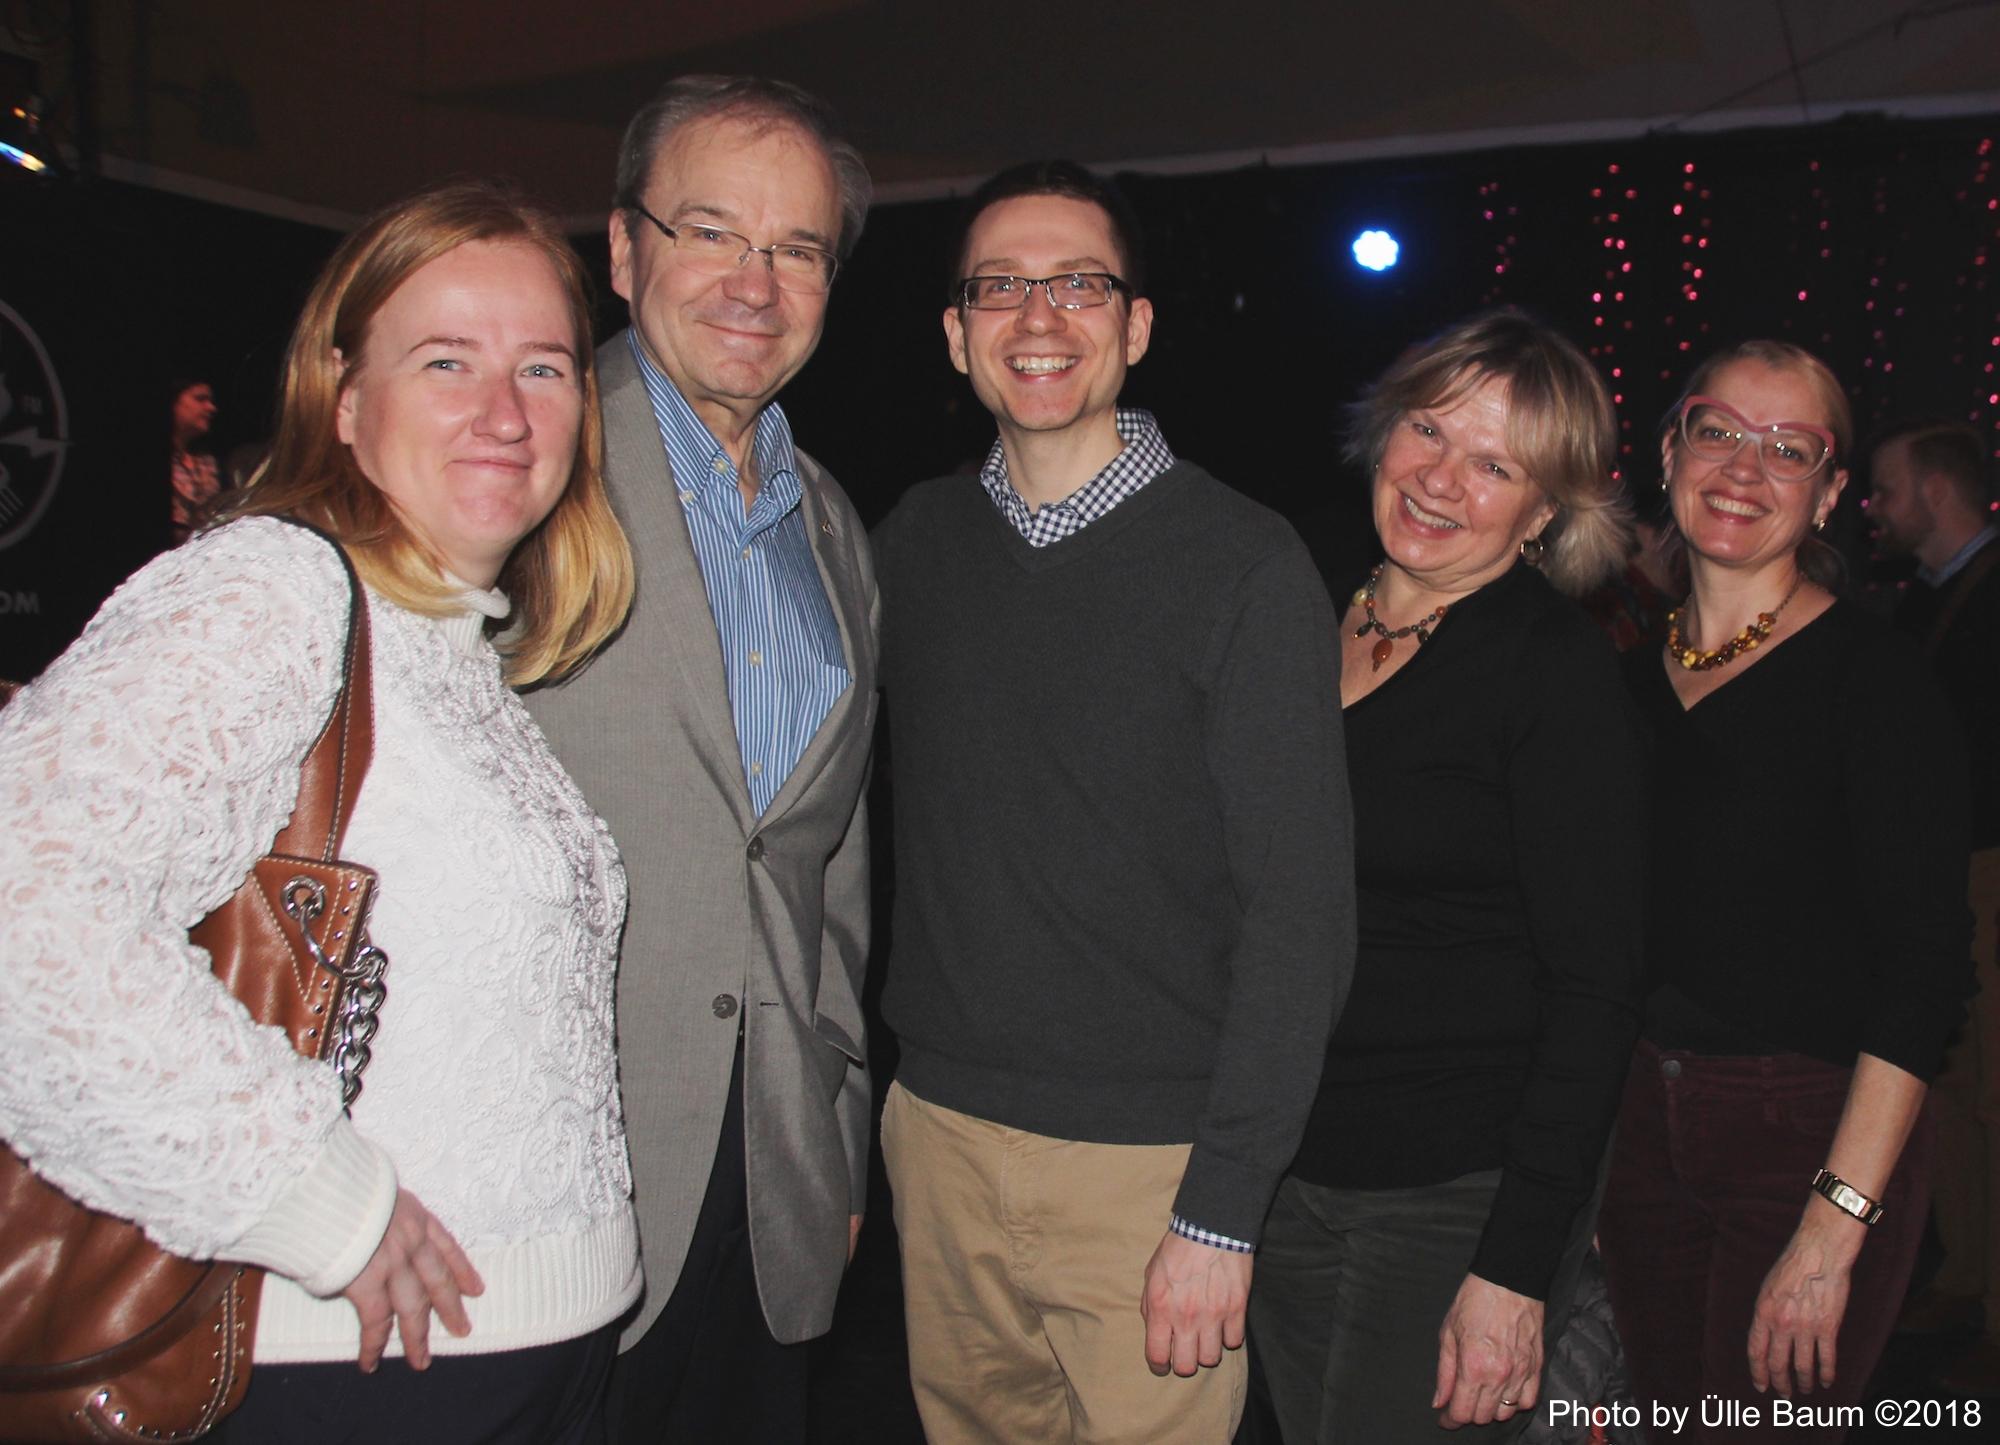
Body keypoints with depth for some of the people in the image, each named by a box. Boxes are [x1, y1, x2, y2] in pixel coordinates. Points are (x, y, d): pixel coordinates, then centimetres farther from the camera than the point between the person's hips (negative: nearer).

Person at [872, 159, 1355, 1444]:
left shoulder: (1248, 567, -10)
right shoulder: (916, 542, 5)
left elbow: (1301, 912, -13)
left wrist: (1224, 1211, -15)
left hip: (1150, 1162, -4)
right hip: (938, 1129, 4)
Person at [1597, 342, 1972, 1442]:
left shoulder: (1871, 677, -10)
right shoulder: (1635, 674, 7)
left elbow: (1924, 969, -15)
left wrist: (1837, 1224, -20)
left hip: (1813, 1134, -5)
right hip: (1644, 1123, 5)